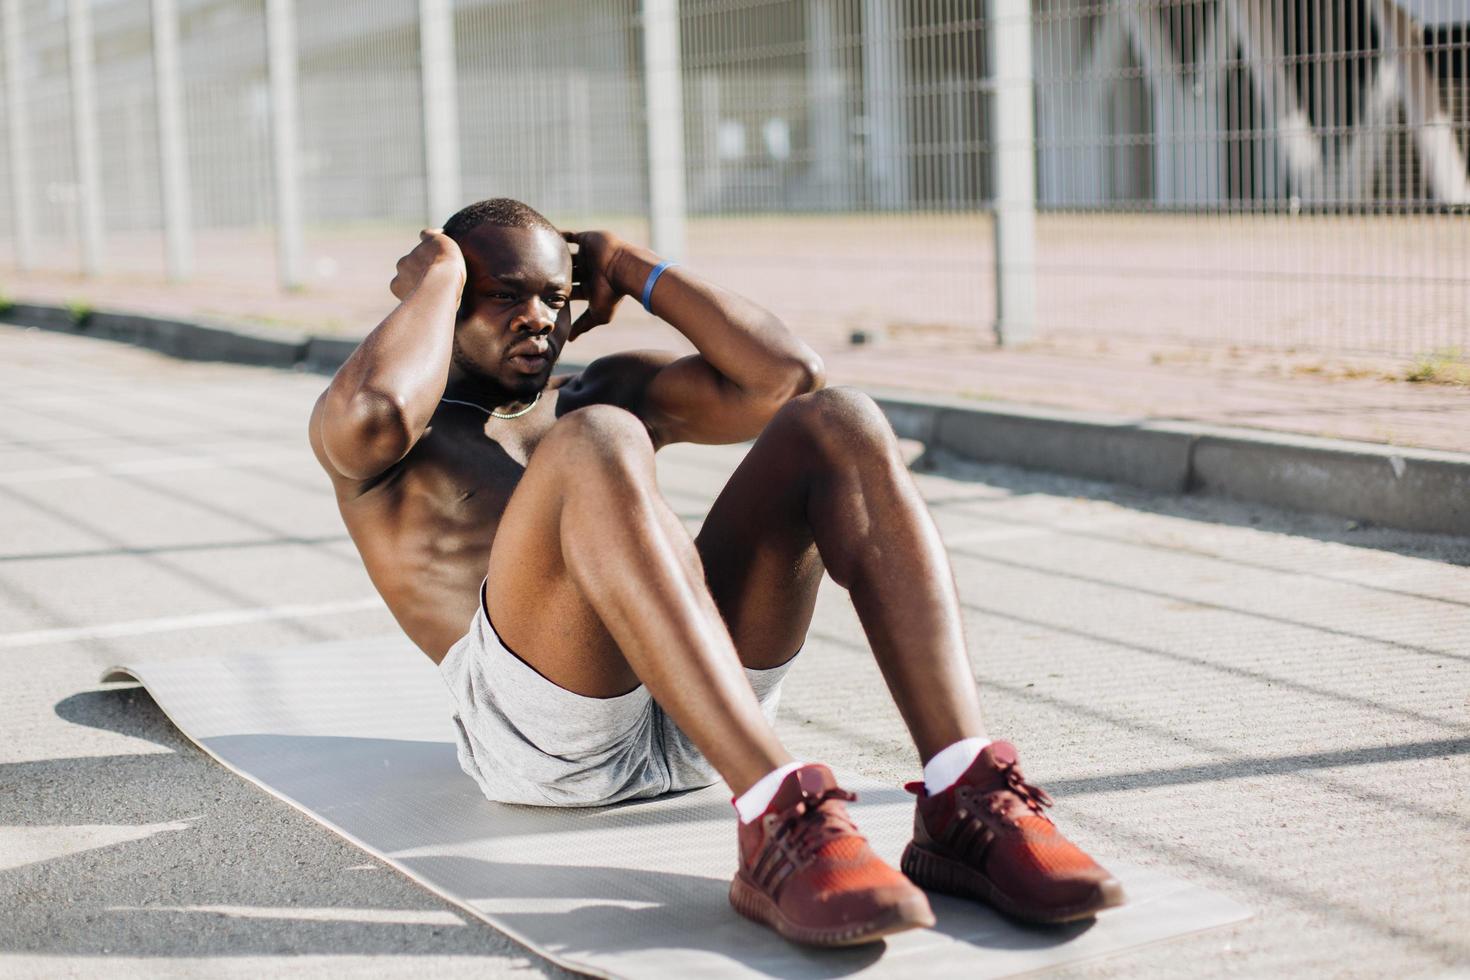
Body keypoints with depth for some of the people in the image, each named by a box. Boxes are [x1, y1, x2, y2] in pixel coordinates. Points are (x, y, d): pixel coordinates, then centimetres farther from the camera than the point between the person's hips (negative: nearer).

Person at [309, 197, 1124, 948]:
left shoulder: (609, 388, 32)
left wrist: (626, 266, 20)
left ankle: (966, 805, -30)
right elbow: (372, 416, -12)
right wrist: (439, 278, 6)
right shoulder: (384, 429, 18)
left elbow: (783, 375, 15)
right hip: (542, 728, -5)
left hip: (699, 724, 5)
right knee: (594, 444, -31)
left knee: (837, 424, -14)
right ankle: (779, 828, -45)